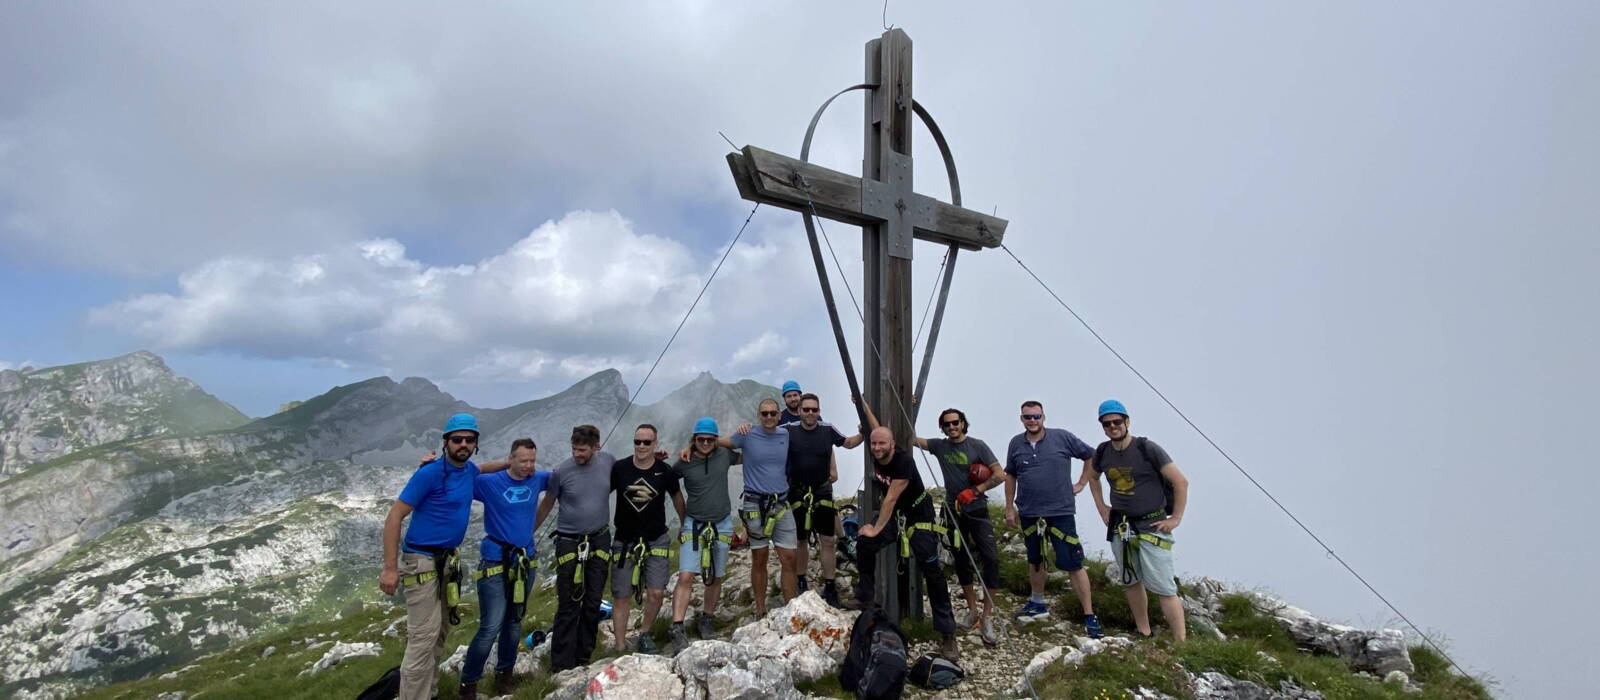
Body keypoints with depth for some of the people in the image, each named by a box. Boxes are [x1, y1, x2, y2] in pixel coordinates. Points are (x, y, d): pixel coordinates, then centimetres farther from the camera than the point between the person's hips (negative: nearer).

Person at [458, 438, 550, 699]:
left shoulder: (537, 480, 2)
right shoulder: (489, 482, -10)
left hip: (526, 562, 5)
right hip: (495, 563, -4)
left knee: (514, 622, 15)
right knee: (491, 627, -8)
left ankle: (504, 673, 32)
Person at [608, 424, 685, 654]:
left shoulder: (665, 470, -4)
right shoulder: (619, 469, -6)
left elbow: (677, 496, 12)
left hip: (656, 540, 0)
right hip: (624, 541, 0)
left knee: (656, 593, -7)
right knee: (620, 597, 4)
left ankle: (644, 635, 18)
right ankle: (621, 648, 17)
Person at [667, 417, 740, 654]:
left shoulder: (724, 455, -1)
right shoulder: (684, 463, -8)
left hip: (722, 524, 3)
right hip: (694, 524, -3)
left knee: (715, 578, 11)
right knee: (685, 577, -14)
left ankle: (707, 621, 30)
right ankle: (677, 631, -10)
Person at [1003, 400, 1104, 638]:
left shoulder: (1062, 437, -7)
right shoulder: (1016, 444, 2)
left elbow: (1091, 456, 6)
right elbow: (1010, 475, 13)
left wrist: (1082, 483, 3)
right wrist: (1010, 507, 11)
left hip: (1061, 511, -3)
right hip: (1028, 513, 4)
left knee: (1074, 564, -4)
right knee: (1035, 560, 18)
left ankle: (1090, 616, 6)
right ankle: (1038, 604, 36)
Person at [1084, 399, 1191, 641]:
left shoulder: (1147, 448, -13)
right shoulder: (1103, 452, 2)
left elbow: (1181, 481, -11)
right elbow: (1093, 477, 23)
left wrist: (1176, 518, -10)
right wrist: (1101, 507, 15)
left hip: (1151, 525, -6)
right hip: (1120, 527, 6)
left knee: (1163, 587, -10)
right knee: (1131, 583, 14)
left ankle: (1182, 643, -4)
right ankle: (1144, 635, 27)